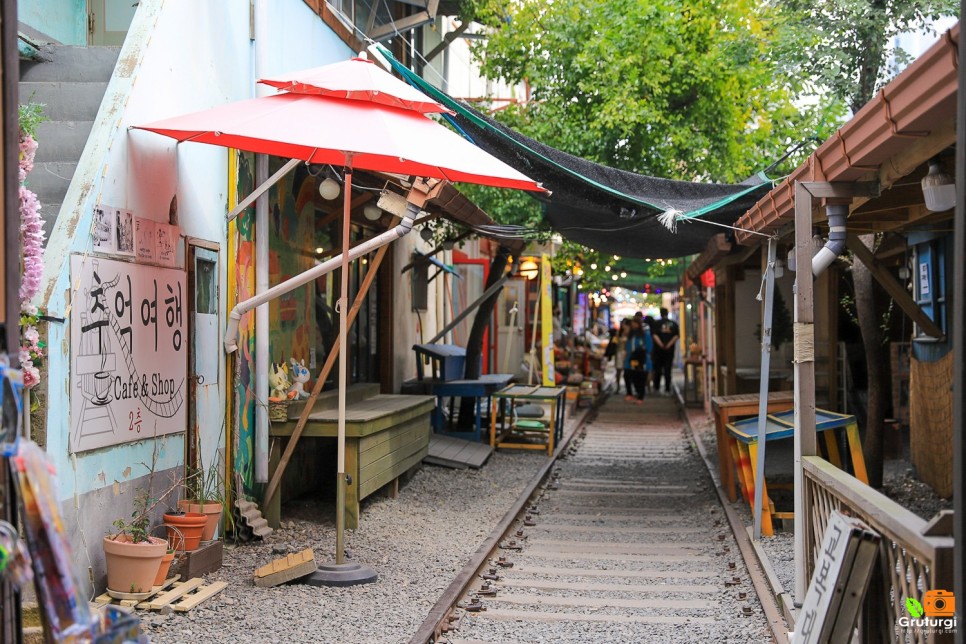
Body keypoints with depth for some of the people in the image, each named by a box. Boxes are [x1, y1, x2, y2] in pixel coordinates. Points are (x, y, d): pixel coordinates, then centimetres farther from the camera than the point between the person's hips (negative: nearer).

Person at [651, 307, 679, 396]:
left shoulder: (656, 323, -2)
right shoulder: (674, 324, 3)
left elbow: (655, 335, -11)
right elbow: (676, 336, -7)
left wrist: (661, 344, -10)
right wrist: (669, 345, -9)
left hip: (658, 349, -1)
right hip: (670, 350, 1)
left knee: (657, 368, 13)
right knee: (667, 369, 2)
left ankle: (656, 387, 18)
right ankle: (667, 389, -3)